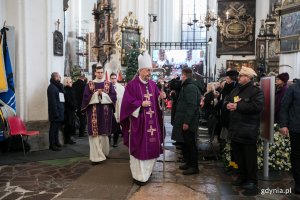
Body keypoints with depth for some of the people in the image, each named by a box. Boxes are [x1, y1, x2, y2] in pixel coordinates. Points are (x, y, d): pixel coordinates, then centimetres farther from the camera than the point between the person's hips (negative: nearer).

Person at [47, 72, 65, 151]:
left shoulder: (58, 86, 17)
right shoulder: (51, 87, -12)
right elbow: (52, 101, -18)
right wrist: (55, 113, -22)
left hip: (59, 111, 9)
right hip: (55, 112, -9)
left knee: (57, 127, 16)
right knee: (54, 128, -3)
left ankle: (56, 142, 26)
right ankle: (52, 145, 3)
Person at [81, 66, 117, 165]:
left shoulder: (109, 84, 7)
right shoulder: (89, 85, 5)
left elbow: (113, 96, -2)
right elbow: (86, 97, -2)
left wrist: (103, 94, -14)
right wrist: (96, 94, -14)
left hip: (105, 112, 2)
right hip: (93, 112, -1)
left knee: (104, 132, 11)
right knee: (95, 133, -5)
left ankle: (103, 152, 29)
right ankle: (96, 156, -3)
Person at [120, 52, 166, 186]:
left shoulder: (153, 84, 10)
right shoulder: (132, 85, -8)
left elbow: (157, 100, 13)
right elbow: (128, 103, -13)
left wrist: (161, 97, -7)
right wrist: (141, 104, -20)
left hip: (152, 122, 7)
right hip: (138, 122, -6)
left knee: (151, 147, 13)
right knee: (139, 148, 1)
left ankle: (146, 171, 31)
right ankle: (138, 175, 15)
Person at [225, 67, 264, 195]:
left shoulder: (256, 91, -10)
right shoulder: (236, 90, 16)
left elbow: (257, 106, -24)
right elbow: (227, 100, 19)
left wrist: (237, 106, -21)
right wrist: (228, 104, -6)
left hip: (248, 131, -8)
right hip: (235, 129, 8)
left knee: (250, 158, 0)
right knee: (238, 156, 18)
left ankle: (252, 183, 12)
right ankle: (242, 177, 33)